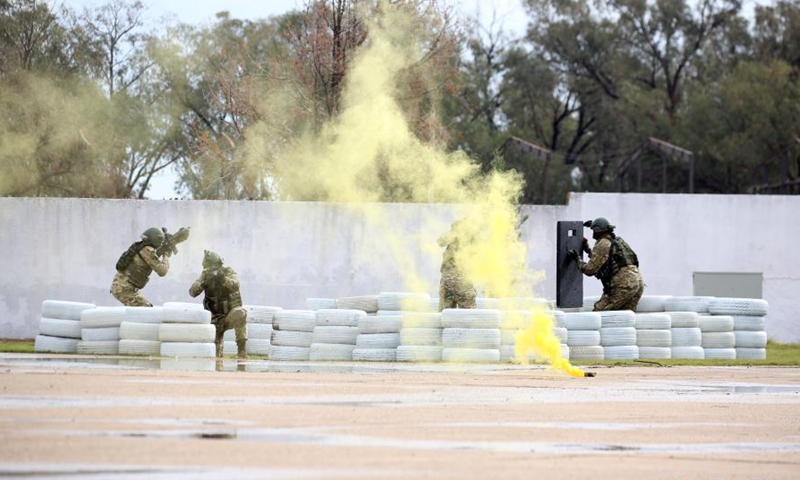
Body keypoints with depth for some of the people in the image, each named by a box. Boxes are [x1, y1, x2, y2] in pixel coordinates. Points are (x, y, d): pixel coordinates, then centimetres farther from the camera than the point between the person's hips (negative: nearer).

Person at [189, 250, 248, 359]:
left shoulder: (228, 272, -10)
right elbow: (193, 292, -15)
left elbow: (235, 285, -32)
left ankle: (242, 349, -34)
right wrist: (203, 283, -36)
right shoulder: (206, 275, -4)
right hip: (216, 318, 2)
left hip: (231, 313, -2)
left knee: (240, 314, -38)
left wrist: (223, 278, -52)